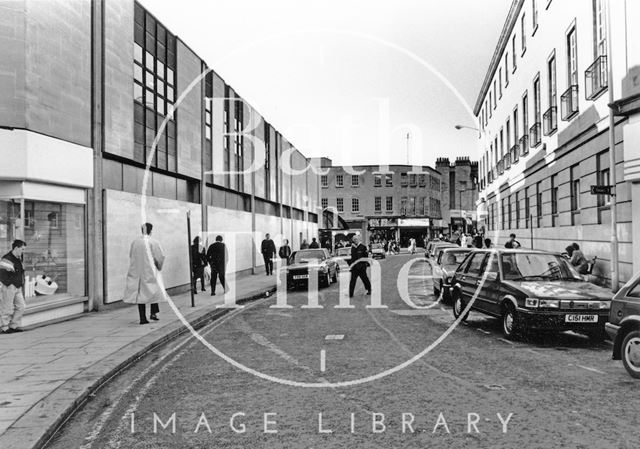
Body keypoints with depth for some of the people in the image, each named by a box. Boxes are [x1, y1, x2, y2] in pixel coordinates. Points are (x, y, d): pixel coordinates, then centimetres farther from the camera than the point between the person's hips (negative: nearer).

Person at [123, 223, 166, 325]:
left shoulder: (134, 242, 2)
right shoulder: (153, 242, -10)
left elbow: (131, 256, 10)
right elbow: (160, 256, -8)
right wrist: (159, 266, 10)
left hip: (137, 272, 4)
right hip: (150, 271, -3)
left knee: (140, 293, 8)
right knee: (154, 290, 16)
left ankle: (143, 318, 7)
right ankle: (153, 312, 7)